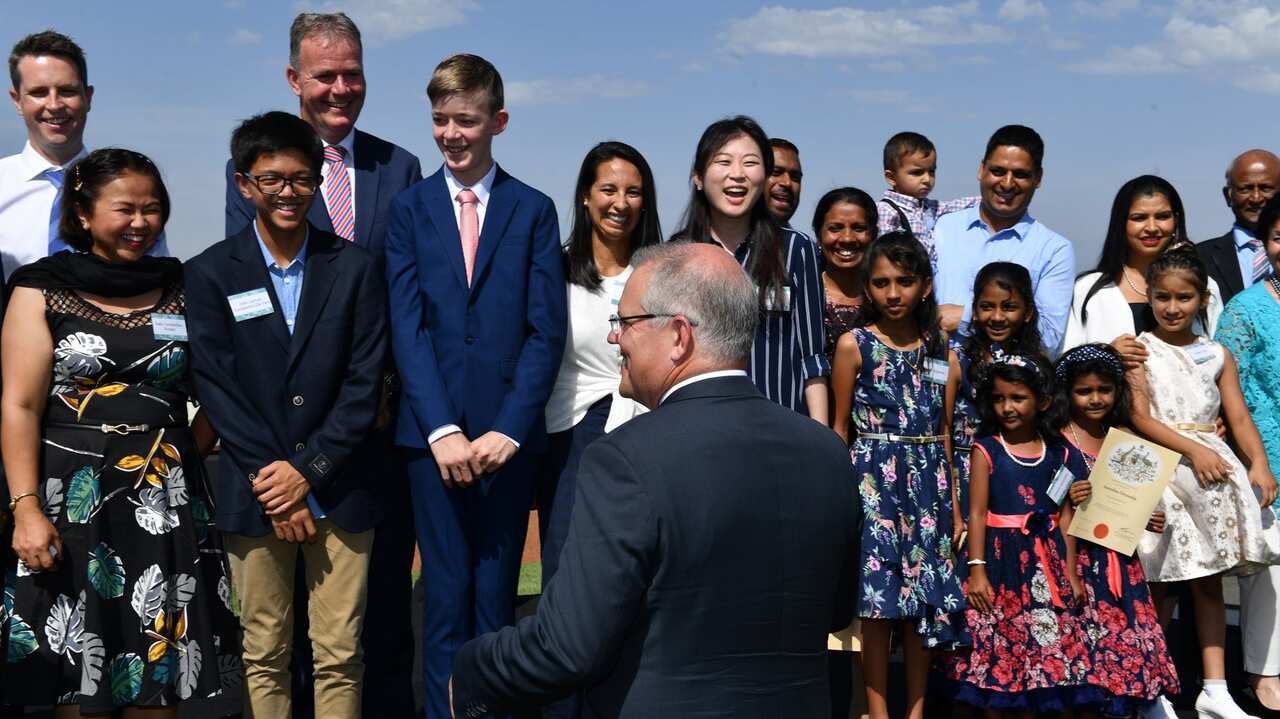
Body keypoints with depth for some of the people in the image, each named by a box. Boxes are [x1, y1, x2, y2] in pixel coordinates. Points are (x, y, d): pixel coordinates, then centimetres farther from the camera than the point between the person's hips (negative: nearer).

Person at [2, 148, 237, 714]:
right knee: (77, 671, 2)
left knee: (160, 668, 5)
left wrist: (186, 457, -3)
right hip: (74, 500, -2)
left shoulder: (181, 291, 8)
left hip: (165, 503, 2)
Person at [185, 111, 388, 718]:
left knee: (340, 656, 3)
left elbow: (364, 382, 0)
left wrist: (309, 469, -9)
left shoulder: (355, 268, 5)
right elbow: (217, 388, -3)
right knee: (265, 655, 7)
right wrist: (276, 487, -9)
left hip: (338, 490, 0)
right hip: (254, 493, 0)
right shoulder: (211, 274, 3)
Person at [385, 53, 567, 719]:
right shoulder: (409, 209, 8)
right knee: (446, 595, 3)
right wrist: (443, 429, -10)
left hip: (509, 435, 0)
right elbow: (406, 327, 0)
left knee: (496, 596, 6)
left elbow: (547, 330, 0)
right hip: (433, 432, 0)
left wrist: (508, 429, -9)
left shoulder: (534, 210, 6)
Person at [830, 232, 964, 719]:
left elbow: (942, 433, 12)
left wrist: (952, 502, 10)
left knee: (925, 599, 6)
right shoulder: (854, 344, -1)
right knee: (878, 602, -3)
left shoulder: (940, 351, 9)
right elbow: (839, 428, 2)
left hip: (928, 481, 3)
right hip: (874, 478, -3)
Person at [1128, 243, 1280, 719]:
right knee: (1161, 583, 0)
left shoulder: (1217, 355, 12)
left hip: (1212, 463, 4)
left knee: (1210, 583, 6)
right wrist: (1192, 450, -19)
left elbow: (1238, 416, 5)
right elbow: (1139, 417, -8)